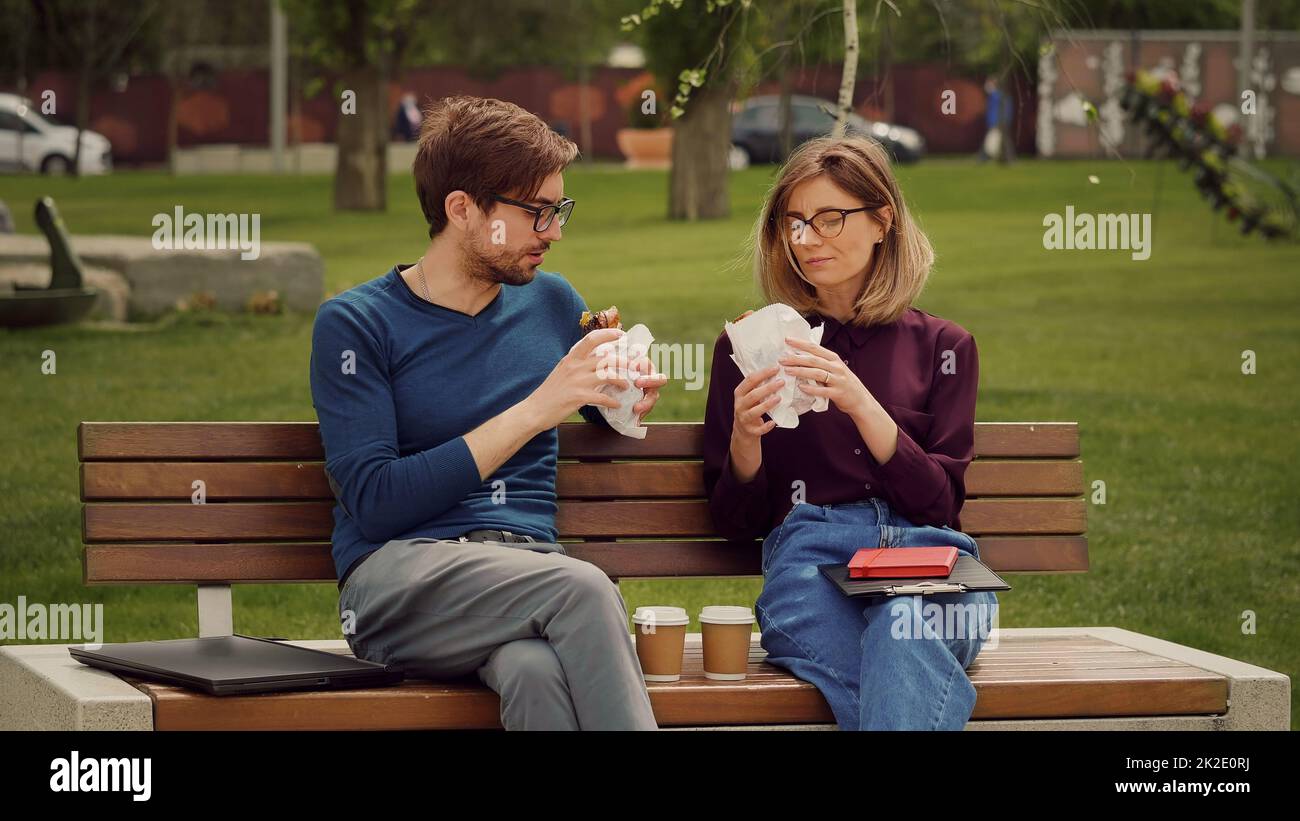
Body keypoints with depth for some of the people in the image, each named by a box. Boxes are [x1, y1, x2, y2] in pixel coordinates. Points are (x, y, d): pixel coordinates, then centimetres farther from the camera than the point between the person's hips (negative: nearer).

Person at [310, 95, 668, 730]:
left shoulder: (551, 302, 17)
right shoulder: (355, 324, 2)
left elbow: (608, 424, 37)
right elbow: (374, 501, -9)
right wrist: (535, 411, -12)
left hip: (533, 570, 4)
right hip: (398, 574, -3)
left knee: (540, 672, -37)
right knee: (586, 589, -36)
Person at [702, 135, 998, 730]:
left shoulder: (941, 345, 18)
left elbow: (940, 503, 5)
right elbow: (735, 522, 16)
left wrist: (859, 403, -9)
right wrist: (744, 437, -5)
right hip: (809, 557, -1)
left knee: (903, 625, -40)